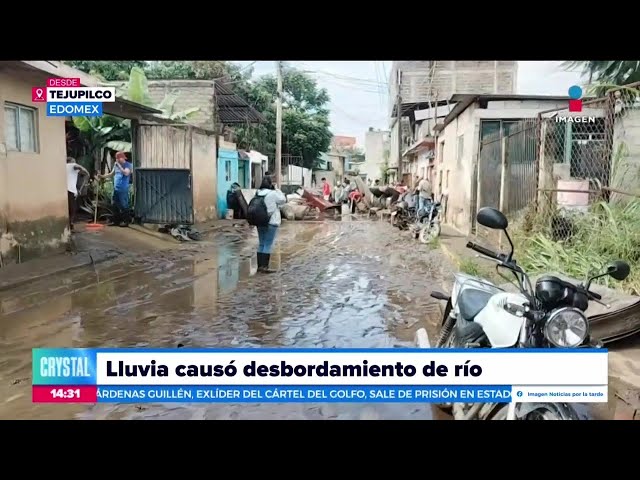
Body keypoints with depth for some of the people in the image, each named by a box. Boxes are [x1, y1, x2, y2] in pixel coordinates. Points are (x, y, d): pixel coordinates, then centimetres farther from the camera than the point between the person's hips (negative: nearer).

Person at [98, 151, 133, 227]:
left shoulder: (128, 165, -5)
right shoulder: (116, 165, 15)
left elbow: (126, 173, -23)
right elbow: (111, 174, 22)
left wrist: (119, 165, -17)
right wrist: (102, 176, 10)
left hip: (123, 189, -8)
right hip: (116, 188, 8)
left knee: (124, 205, -6)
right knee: (116, 205, 12)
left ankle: (126, 221, 0)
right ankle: (115, 220, 19)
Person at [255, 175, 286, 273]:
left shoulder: (258, 193, 4)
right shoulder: (273, 193, -14)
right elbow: (283, 200, -3)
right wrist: (276, 189, 1)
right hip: (271, 222, -6)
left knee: (261, 243, 14)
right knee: (268, 244, -2)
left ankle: (259, 265, 18)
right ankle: (264, 266, -3)